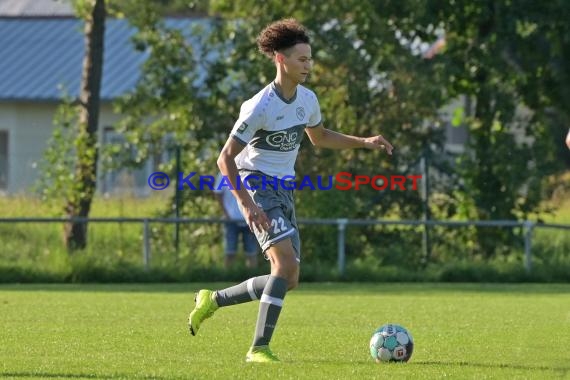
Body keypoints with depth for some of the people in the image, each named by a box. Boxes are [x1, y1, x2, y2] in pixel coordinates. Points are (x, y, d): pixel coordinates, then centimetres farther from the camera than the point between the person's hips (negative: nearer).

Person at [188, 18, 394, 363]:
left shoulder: (307, 99, 4)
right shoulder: (260, 107, -19)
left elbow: (319, 137, 25)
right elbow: (226, 158, -17)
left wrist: (364, 142, 14)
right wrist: (246, 204, -26)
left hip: (283, 191, 8)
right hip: (257, 187, -8)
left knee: (288, 281, 6)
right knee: (286, 263, -24)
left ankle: (212, 300, 24)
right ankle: (260, 348, -22)